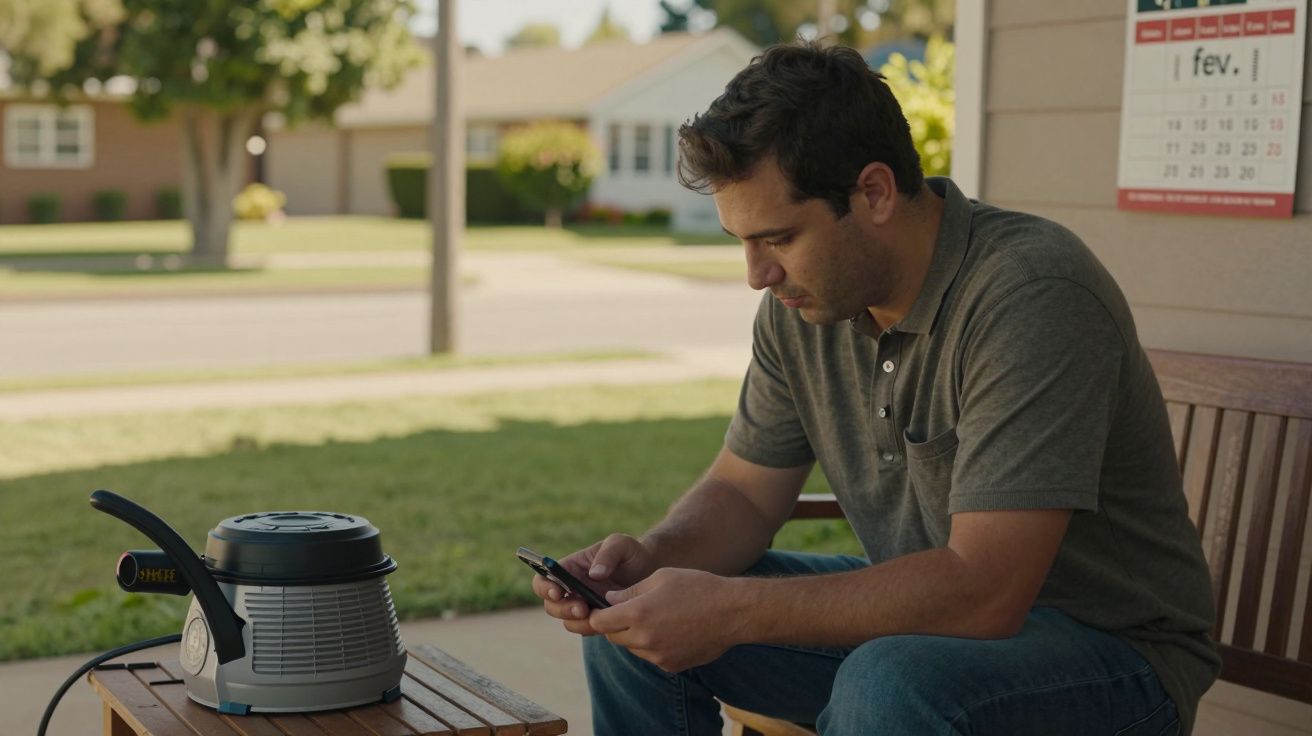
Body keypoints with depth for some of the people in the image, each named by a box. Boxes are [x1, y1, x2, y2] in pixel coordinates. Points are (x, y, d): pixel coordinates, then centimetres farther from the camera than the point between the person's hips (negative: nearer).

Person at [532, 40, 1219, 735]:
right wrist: (650, 557, -14)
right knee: (633, 622, -1)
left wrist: (732, 611, -31)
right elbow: (742, 492, 7)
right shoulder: (803, 299, -3)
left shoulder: (1033, 297, -27)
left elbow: (984, 592, -32)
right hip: (928, 610, 7)